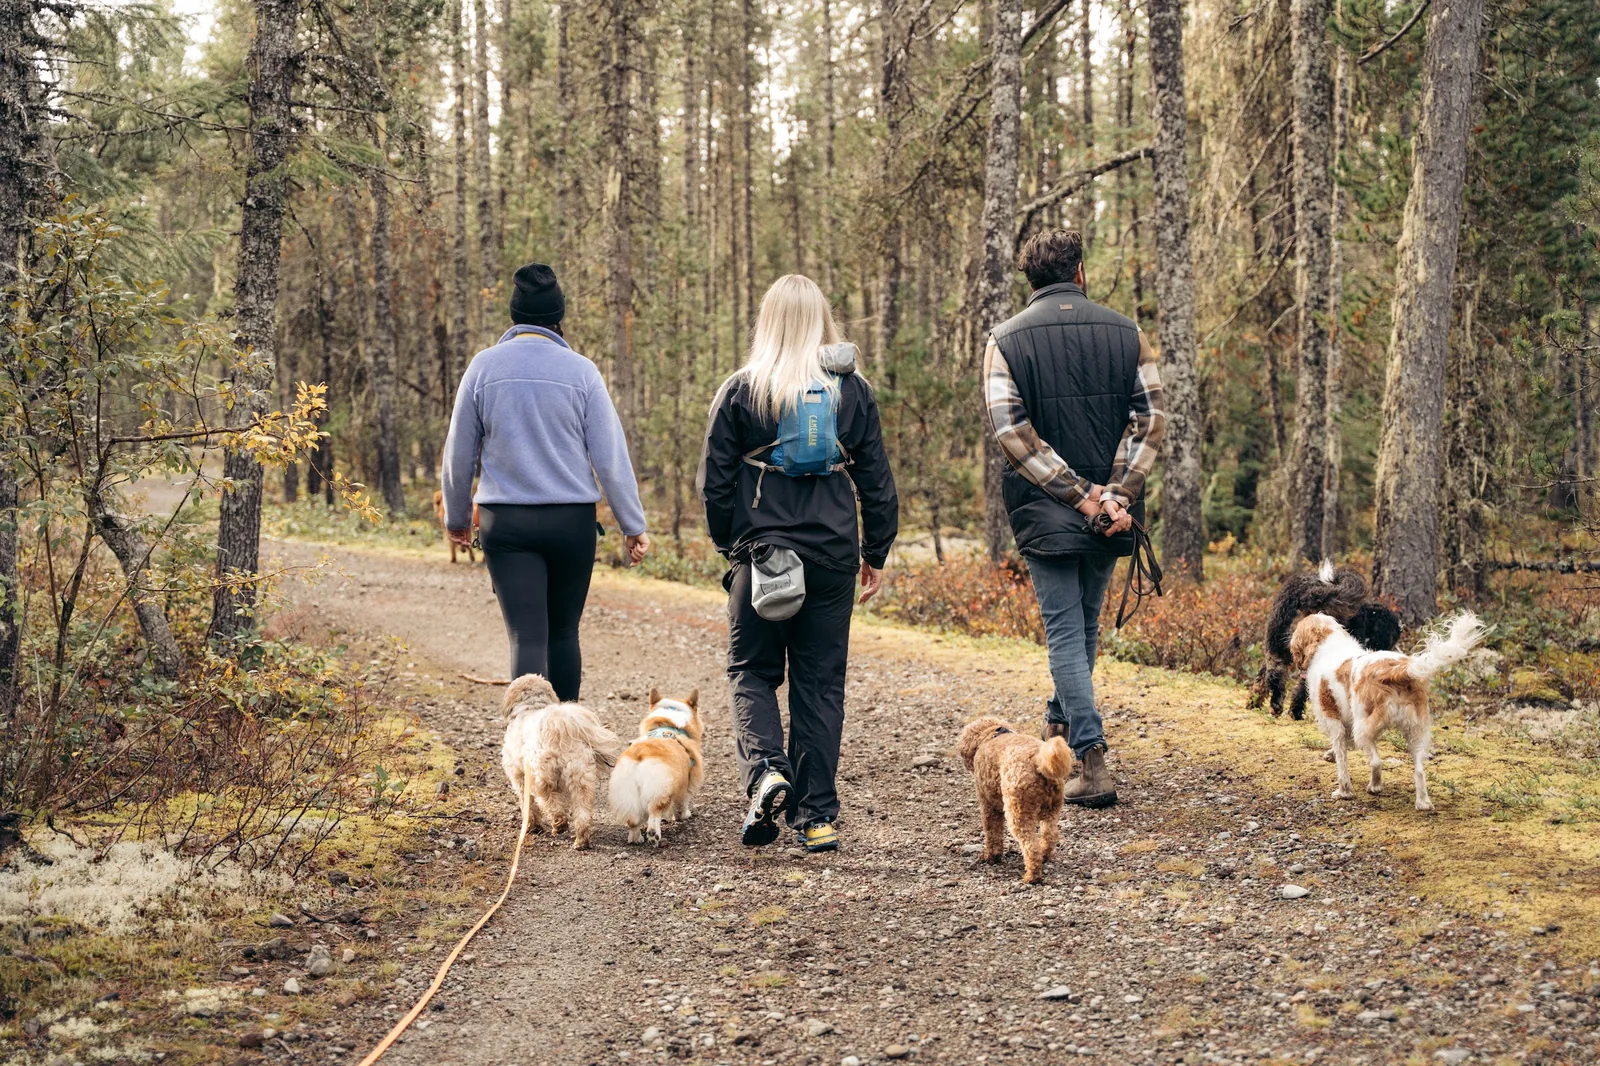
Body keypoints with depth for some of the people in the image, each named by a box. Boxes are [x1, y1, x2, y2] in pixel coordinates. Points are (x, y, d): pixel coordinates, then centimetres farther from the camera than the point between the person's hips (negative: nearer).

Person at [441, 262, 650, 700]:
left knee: (527, 637, -4)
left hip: (505, 522, 0)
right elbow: (610, 455, -3)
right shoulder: (580, 371, -3)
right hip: (572, 520, 0)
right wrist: (633, 525, 4)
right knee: (563, 632, 15)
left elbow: (459, 453, 6)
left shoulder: (484, 366, 0)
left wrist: (457, 517, 20)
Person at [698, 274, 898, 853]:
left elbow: (715, 480, 0)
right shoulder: (853, 390, 2)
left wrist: (728, 542, 15)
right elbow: (876, 481, 5)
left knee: (752, 671, 13)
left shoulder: (741, 390, -3)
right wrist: (876, 554, 14)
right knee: (821, 681, 8)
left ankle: (765, 769, -11)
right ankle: (816, 815, 8)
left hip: (762, 552, -2)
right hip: (833, 555, 2)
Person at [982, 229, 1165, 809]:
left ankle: (1091, 762, -8)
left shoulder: (1006, 339, -2)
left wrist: (1080, 496, -13)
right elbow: (1151, 419, -6)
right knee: (1085, 623, 21)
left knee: (1066, 631, 1)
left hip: (1044, 510, -3)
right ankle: (1060, 726, 39)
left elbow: (1009, 429, -13)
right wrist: (1114, 494, -12)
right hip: (1112, 511, 3)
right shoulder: (1125, 333, 4)